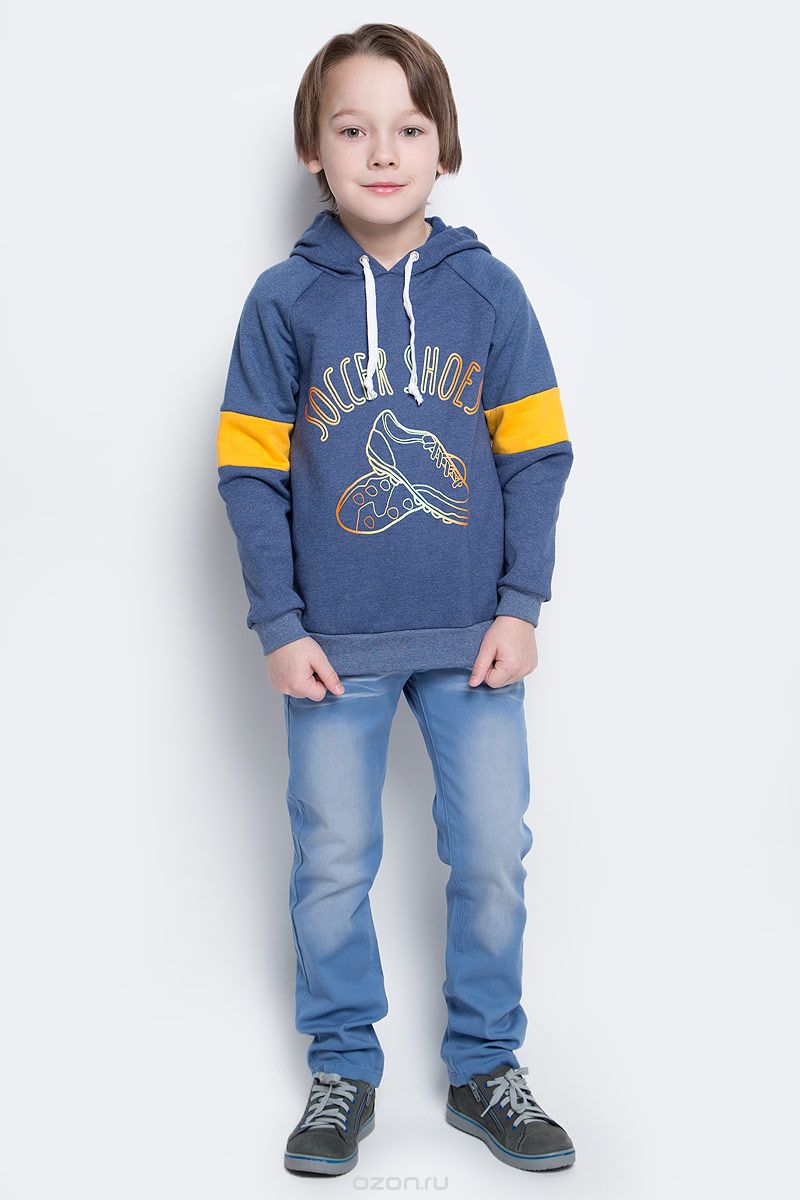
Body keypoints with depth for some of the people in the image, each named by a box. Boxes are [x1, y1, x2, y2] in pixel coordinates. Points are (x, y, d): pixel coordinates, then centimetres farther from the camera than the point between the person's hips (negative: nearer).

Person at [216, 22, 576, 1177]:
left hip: (474, 638, 1)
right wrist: (280, 626, -5)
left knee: (494, 857, 8)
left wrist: (522, 606, -4)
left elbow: (536, 455, 1)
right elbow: (251, 472, -2)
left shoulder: (488, 289, -1)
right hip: (337, 645, 0)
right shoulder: (284, 298, -3)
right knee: (333, 865, 10)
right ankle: (343, 1070, 29)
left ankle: (485, 1068, 28)